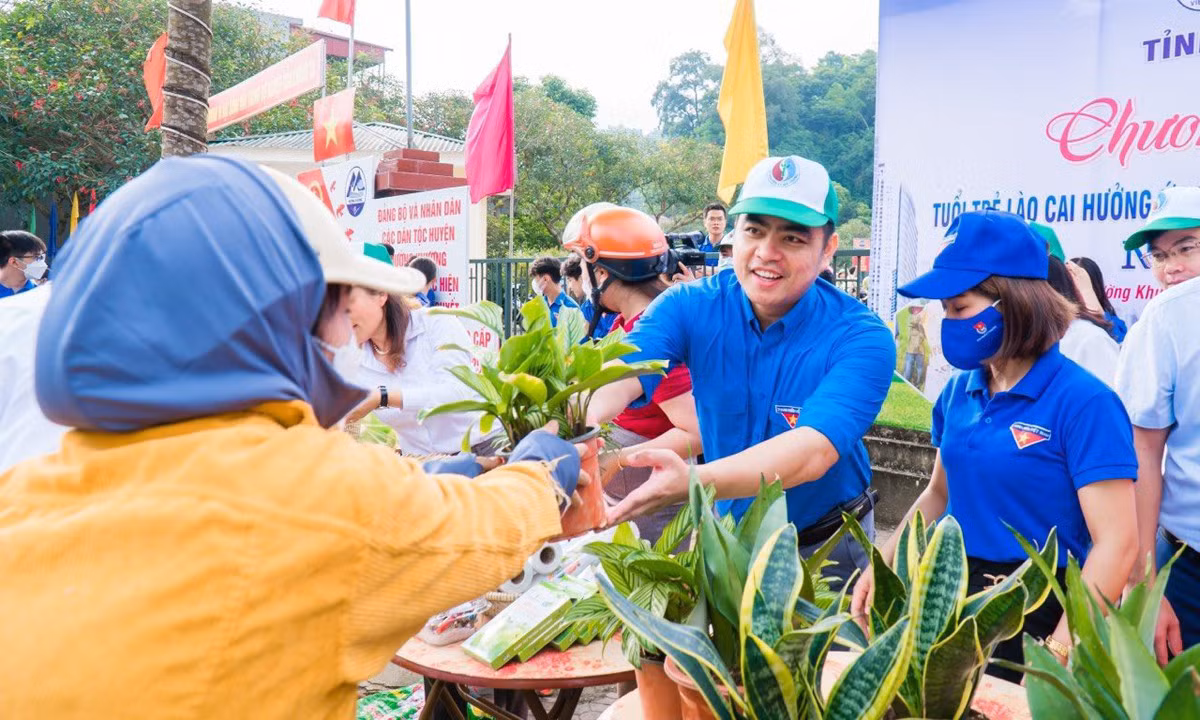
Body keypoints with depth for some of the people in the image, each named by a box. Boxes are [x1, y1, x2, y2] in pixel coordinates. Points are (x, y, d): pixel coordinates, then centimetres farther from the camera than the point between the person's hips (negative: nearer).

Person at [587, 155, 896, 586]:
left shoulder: (862, 340, -23)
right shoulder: (691, 307, -15)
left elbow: (813, 452, -38)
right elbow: (617, 381, -31)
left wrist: (691, 483, -56)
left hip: (825, 548, -2)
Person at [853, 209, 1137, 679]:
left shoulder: (1083, 402, -16)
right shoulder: (960, 391, 2)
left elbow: (1116, 544, -19)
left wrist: (1057, 655, -23)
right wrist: (883, 563, 0)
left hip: (1037, 615, -6)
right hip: (955, 598, 6)